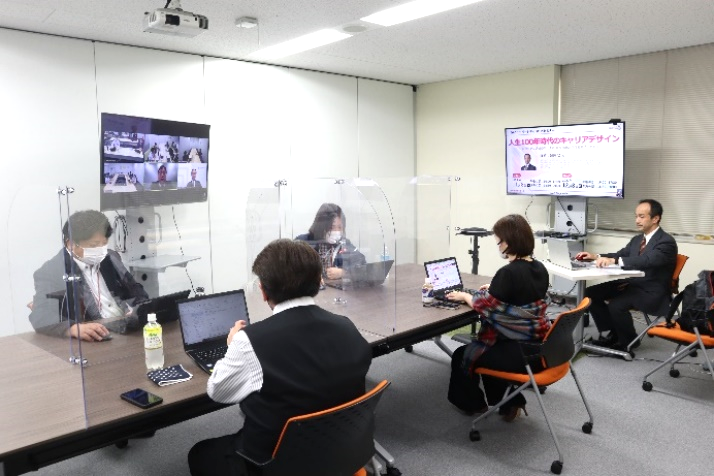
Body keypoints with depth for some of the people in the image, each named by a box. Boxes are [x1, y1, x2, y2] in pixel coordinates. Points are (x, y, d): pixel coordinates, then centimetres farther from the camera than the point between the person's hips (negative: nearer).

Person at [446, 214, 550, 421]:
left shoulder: (508, 272, -24)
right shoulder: (539, 268, 1)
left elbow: (485, 306, -11)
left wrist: (464, 296, 7)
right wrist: (493, 290, 19)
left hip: (520, 353, -8)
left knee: (460, 356, 14)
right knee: (488, 348, 32)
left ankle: (473, 404, 36)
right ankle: (509, 403, 31)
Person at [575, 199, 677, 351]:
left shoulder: (666, 242, -15)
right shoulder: (637, 239, 12)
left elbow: (647, 261, -32)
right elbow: (620, 255, 17)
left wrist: (614, 261, -44)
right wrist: (595, 257, -4)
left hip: (652, 293, -8)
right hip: (632, 284, 9)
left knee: (615, 304, -31)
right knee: (591, 293, -4)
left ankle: (629, 340, -3)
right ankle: (613, 333, 8)